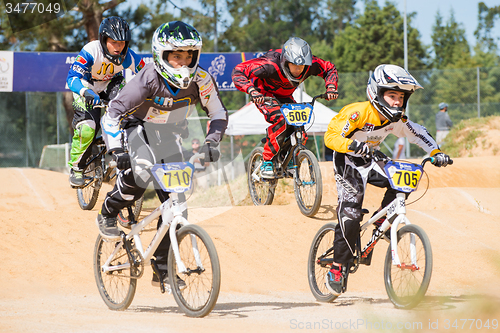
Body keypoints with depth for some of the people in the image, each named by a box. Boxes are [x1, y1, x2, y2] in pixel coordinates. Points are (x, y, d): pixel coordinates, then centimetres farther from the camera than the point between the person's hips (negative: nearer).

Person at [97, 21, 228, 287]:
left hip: (169, 135, 4)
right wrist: (117, 149, -39)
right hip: (137, 128, -4)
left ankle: (163, 269, 6)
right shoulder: (149, 79, -28)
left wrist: (211, 142, -21)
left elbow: (219, 114, -4)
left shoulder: (200, 81, -18)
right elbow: (113, 113, -27)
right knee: (143, 169, -37)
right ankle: (108, 215, -10)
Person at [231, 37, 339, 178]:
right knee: (281, 121, -31)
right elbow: (238, 72, -36)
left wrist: (330, 88, -23)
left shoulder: (311, 65, -26)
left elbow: (330, 69, -6)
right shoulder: (270, 65, -39)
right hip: (264, 95, -5)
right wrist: (252, 91, -50)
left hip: (284, 96, 5)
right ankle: (266, 163, -19)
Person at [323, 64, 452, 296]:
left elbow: (418, 134, 4)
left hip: (369, 161, 6)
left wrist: (436, 152, -12)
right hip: (347, 161, -6)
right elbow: (331, 137, -31)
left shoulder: (396, 120, -9)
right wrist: (352, 144, -50)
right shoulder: (358, 113, -27)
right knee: (350, 213, -19)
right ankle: (337, 269, -10)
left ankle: (382, 221, 5)